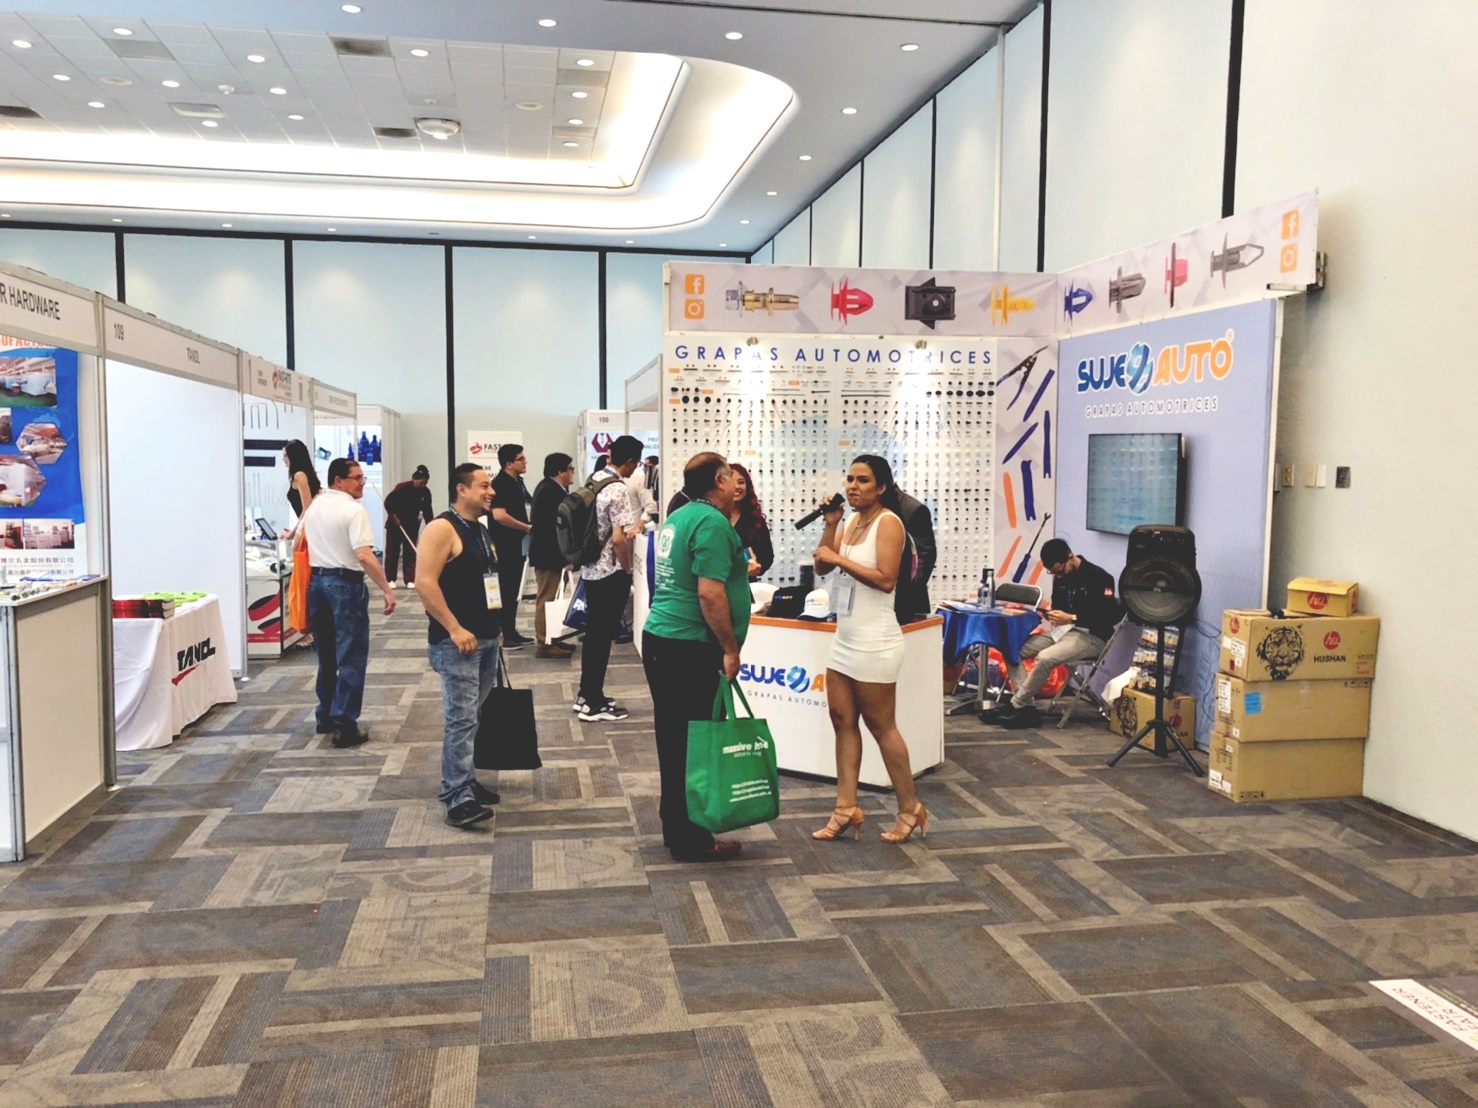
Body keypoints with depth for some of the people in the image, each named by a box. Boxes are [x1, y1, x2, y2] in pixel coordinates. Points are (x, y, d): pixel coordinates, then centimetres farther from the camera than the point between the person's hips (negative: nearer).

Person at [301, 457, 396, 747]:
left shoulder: (314, 506, 10)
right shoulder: (354, 510, -14)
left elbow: (298, 544, 20)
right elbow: (365, 556, -23)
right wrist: (387, 590, -21)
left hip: (316, 581, 8)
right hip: (345, 584, -8)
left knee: (326, 655, 18)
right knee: (351, 657, -4)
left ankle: (325, 717, 26)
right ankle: (344, 724, -7)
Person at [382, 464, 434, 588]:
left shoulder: (426, 492, -8)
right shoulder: (402, 487, -22)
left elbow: (427, 511, -3)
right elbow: (388, 502, -17)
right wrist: (393, 516, -18)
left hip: (412, 525, 4)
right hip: (395, 524, -4)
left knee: (411, 552, 1)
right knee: (392, 551, 1)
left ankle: (410, 580, 4)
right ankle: (390, 579, 9)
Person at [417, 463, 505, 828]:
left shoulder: (481, 530, 15)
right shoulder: (442, 528, -13)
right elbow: (425, 583, -20)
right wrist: (455, 629, -22)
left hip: (487, 638, 9)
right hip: (458, 640, -9)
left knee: (472, 716, 15)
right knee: (460, 718, -10)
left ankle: (464, 781, 25)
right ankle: (457, 798, -7)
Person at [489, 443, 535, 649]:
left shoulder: (518, 482, 12)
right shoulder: (500, 484, -16)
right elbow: (499, 515, -26)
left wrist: (528, 528, 10)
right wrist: (528, 527, -18)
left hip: (517, 544, 9)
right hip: (504, 545, -9)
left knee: (514, 589, 13)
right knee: (505, 589, -4)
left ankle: (511, 632, 21)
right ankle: (503, 635, 2)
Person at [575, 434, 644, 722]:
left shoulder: (593, 481, 7)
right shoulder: (619, 490, -19)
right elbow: (618, 539, -24)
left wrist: (630, 527, 24)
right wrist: (628, 569, -10)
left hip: (590, 569, 8)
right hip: (610, 572, -8)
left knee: (593, 633, 16)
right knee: (603, 636, -1)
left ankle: (586, 695, 24)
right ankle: (594, 704, 6)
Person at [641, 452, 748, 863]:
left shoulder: (678, 518, 15)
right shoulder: (712, 522, -15)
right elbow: (709, 593, -22)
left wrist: (735, 569, 31)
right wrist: (731, 649, -14)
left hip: (660, 639, 10)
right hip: (689, 649, -10)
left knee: (674, 740, 16)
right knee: (694, 743, -1)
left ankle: (675, 827, 26)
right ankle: (692, 841, 7)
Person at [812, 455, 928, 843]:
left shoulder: (888, 522, -12)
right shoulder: (852, 521, 10)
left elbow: (886, 579, -22)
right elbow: (822, 568, 7)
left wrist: (838, 559, -20)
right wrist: (830, 525, -4)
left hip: (874, 642, -8)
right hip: (845, 639, 8)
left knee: (881, 726, 1)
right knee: (843, 721, 6)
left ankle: (910, 808, 15)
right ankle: (846, 809, 11)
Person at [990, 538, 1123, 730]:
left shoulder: (1098, 577, -15)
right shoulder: (1060, 578, 8)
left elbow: (1111, 617, -19)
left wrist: (1071, 618, -25)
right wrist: (1050, 614, -3)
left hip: (1091, 637, -8)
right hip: (1063, 631, 8)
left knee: (1045, 658, -33)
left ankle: (1015, 706, -15)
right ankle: (1026, 708, -15)